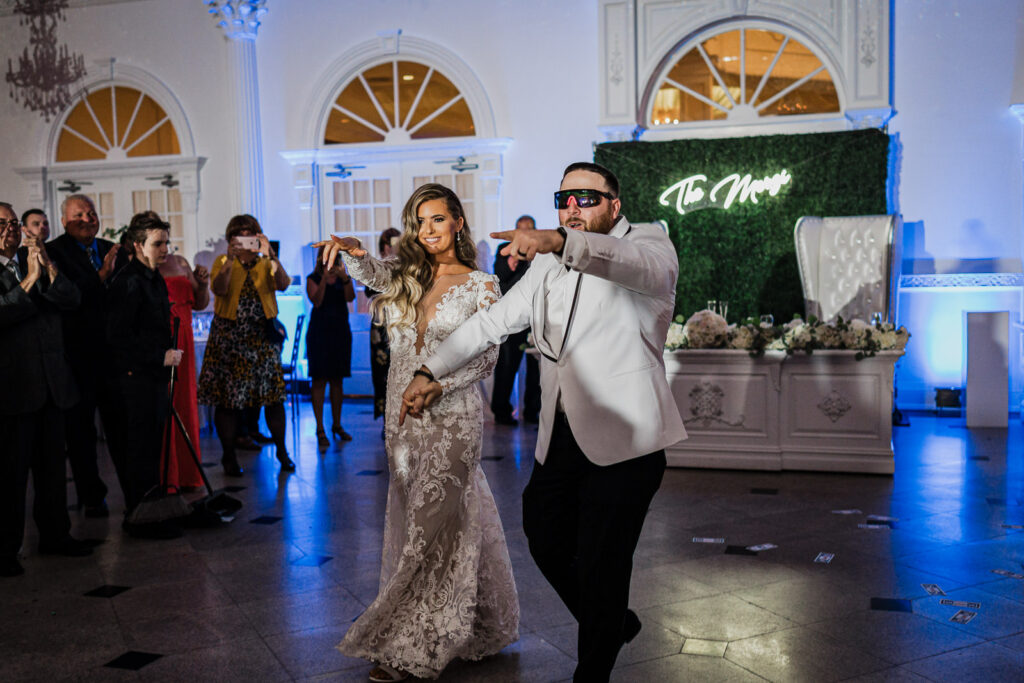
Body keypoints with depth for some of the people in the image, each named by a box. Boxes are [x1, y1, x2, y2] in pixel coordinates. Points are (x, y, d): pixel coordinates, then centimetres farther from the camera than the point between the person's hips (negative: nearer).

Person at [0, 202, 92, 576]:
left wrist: (48, 268, -12)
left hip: (52, 384, 6)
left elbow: (71, 299, 2)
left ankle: (55, 534, 24)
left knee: (52, 465, 13)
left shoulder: (38, 267, 15)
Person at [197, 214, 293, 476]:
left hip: (262, 337, 1)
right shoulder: (222, 262, 6)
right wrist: (231, 259, -22)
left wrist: (271, 255, -24)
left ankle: (282, 451, 13)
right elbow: (219, 289, -14)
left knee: (273, 394, -1)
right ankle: (229, 456, 12)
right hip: (229, 337, -1)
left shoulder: (266, 263, 8)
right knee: (227, 397, 0)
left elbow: (283, 285, -12)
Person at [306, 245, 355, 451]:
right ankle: (320, 429, -3)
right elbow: (316, 301, -14)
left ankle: (337, 425, 19)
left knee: (337, 380, 9)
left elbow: (350, 298, -8)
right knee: (320, 380, -5)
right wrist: (324, 279, -23)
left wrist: (345, 278, -23)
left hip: (341, 331, 3)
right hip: (319, 331, -3)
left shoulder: (343, 277, 8)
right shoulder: (313, 278, 0)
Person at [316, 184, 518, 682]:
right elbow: (372, 273, -10)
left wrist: (438, 382, -21)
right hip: (402, 416, 6)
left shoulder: (481, 286, -3)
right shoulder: (406, 275, 9)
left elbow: (486, 357, -7)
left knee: (435, 522, -4)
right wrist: (352, 251, -32)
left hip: (453, 416, -5)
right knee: (411, 519, 11)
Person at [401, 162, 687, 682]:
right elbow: (492, 322, 21)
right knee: (546, 544, 17)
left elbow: (641, 265, -31)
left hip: (622, 441, -7)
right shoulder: (550, 266, 17)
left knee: (600, 568, -2)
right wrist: (429, 370, 15)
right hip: (558, 439, 7)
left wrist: (558, 241, -46)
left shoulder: (649, 245, -5)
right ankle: (615, 624, 41)